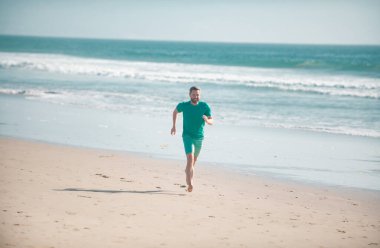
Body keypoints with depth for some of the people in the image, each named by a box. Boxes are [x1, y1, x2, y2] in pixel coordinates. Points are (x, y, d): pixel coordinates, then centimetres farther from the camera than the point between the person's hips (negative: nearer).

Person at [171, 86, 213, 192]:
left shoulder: (205, 106, -7)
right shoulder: (183, 105, -8)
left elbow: (211, 121, -7)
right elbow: (175, 111, 14)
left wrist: (207, 120, -30)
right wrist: (174, 126, 14)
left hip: (199, 137, 3)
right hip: (187, 136, -3)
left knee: (194, 159, 20)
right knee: (190, 157, -21)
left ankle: (188, 170, 53)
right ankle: (190, 183, -28)